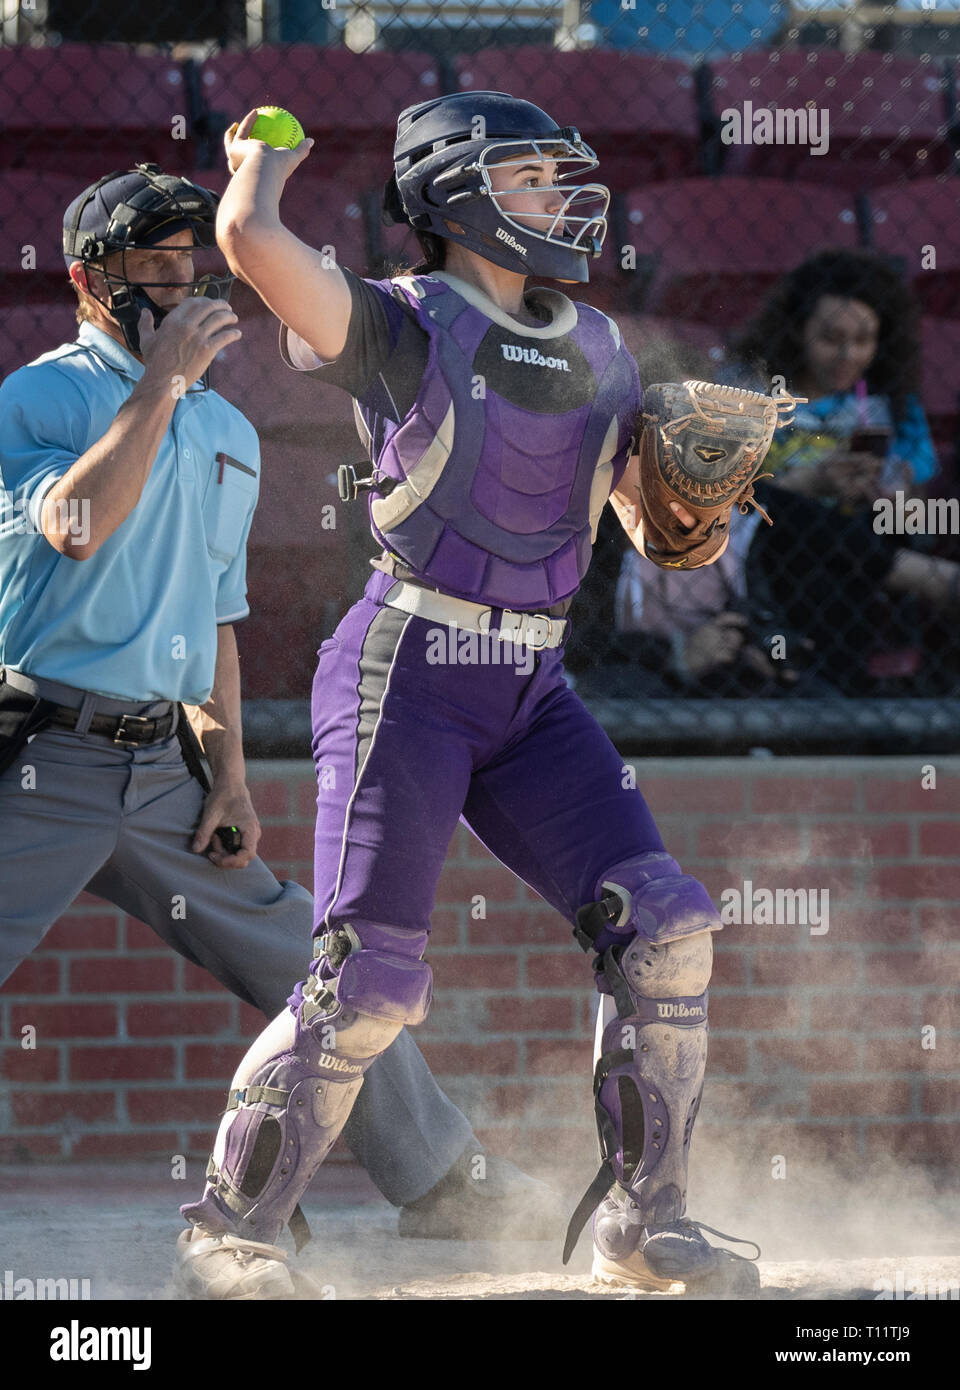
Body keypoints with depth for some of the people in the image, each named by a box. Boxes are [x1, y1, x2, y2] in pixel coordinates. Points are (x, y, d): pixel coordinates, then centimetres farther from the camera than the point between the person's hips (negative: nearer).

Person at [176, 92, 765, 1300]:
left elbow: (664, 523, 20)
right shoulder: (408, 325, -6)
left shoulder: (599, 350, 14)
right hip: (408, 673, -6)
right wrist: (265, 159, 0)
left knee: (663, 927, -5)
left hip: (531, 696, 6)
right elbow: (250, 238, -22)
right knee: (368, 982, -11)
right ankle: (226, 1231, 4)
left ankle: (641, 1222, 7)